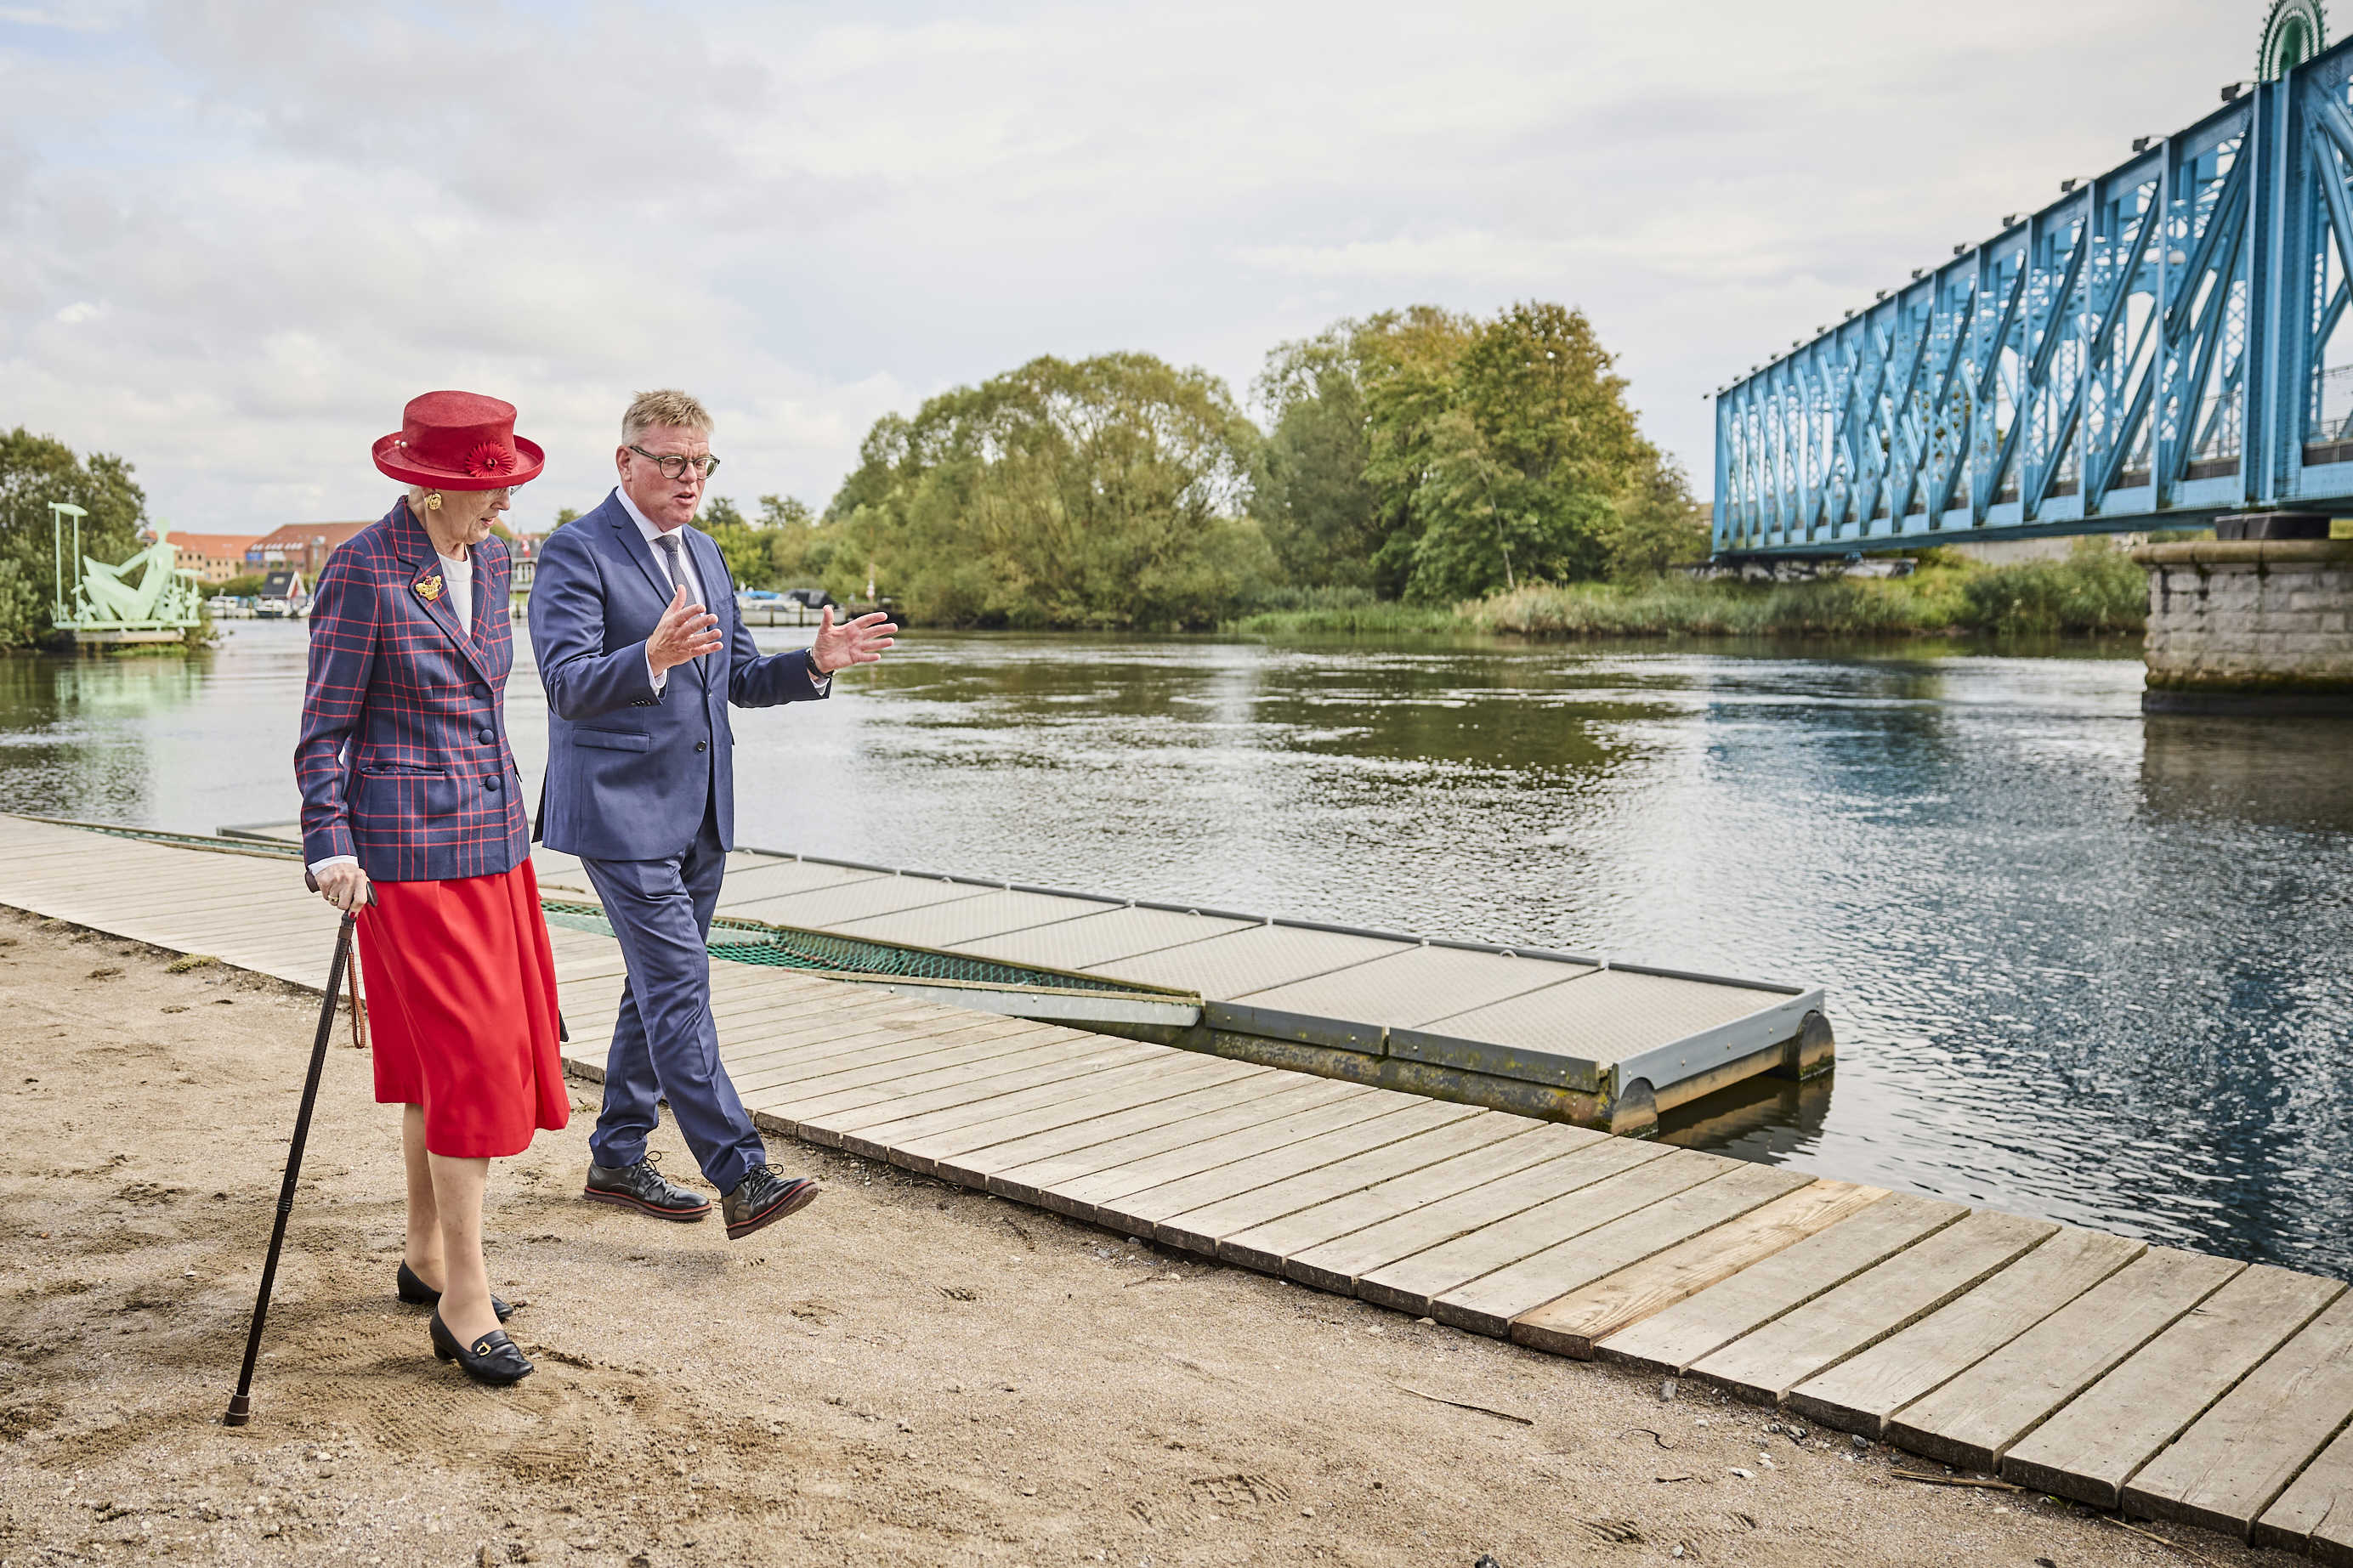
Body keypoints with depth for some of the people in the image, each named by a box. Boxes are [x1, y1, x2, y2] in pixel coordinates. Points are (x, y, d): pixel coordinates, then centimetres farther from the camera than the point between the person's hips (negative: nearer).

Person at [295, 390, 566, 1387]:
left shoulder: (488, 560, 9)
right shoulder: (363, 570, -12)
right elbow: (324, 727, -10)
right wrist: (331, 847, -19)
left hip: (492, 839, 7)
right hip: (410, 849, -7)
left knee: (444, 1057, 14)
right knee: (471, 1060, -8)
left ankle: (426, 1256, 28)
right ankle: (464, 1302, 1)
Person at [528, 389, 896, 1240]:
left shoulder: (705, 555, 16)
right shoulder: (575, 552, -8)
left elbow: (740, 677, 19)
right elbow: (567, 683, -19)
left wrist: (815, 661, 0)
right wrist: (653, 658, -37)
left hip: (699, 814, 8)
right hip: (622, 812, -8)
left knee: (659, 986, 13)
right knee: (679, 985, -11)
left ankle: (617, 1159, 25)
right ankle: (741, 1177, -12)